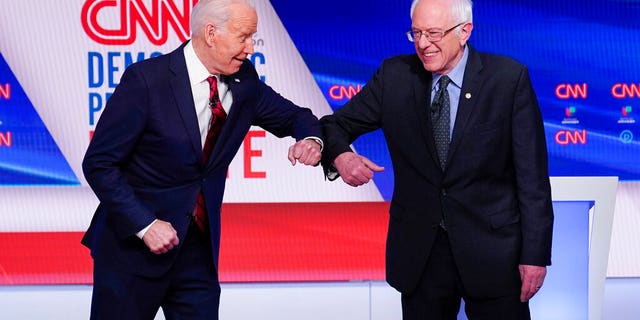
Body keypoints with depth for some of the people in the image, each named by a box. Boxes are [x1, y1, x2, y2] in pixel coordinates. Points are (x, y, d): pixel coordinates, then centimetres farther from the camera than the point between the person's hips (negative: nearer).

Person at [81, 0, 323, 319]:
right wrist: (145, 225, -21)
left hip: (199, 246, 5)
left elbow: (293, 116, 14)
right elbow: (99, 164, -14)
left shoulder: (244, 82, 0)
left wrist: (311, 139, -10)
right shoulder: (146, 79, -16)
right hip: (133, 244, -5)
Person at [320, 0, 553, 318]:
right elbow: (336, 125, 6)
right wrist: (340, 155, -19)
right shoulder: (394, 75, 0)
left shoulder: (509, 77, -7)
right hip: (419, 251, 2)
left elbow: (532, 173, -7)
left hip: (492, 249, -2)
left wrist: (535, 254, -10)